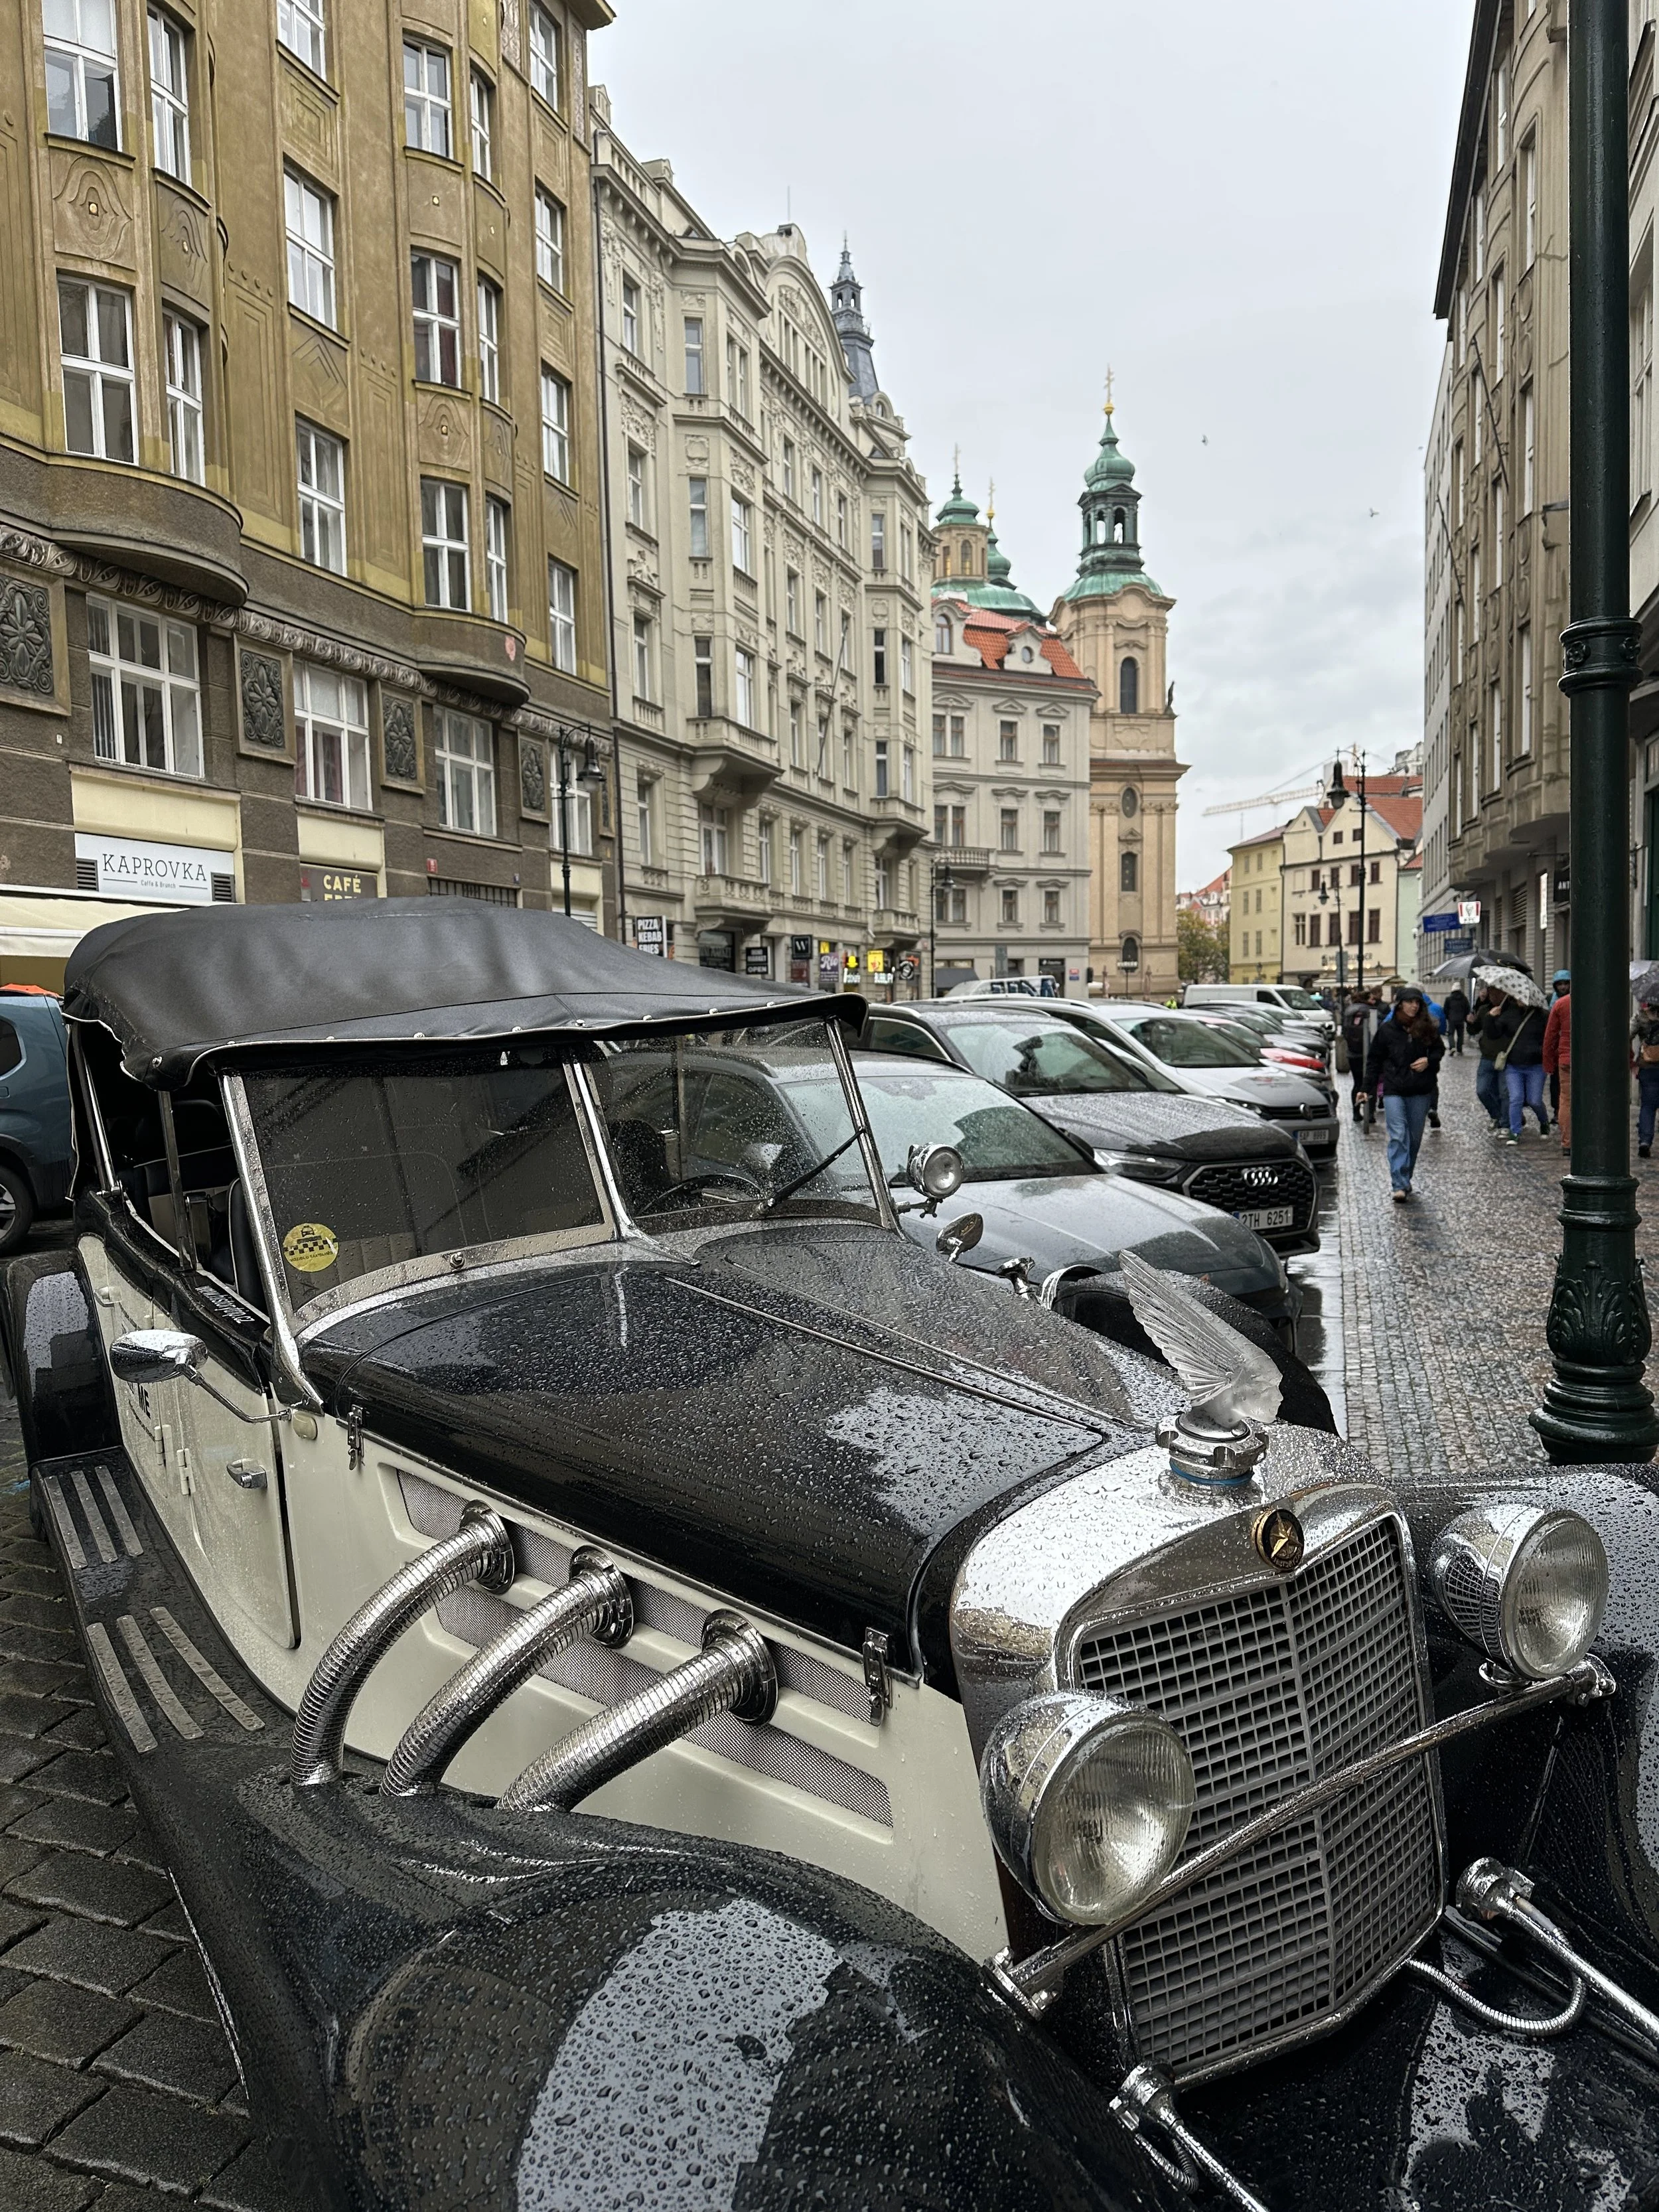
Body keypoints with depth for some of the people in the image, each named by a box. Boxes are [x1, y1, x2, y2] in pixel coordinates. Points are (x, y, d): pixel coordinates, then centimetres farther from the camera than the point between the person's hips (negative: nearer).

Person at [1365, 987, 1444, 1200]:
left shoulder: (1428, 1028, 2)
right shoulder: (1386, 1029, -2)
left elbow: (1439, 1049, 16)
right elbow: (1374, 1059, 4)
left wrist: (1429, 1060, -6)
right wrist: (1368, 1087, -1)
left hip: (1420, 1091, 3)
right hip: (1394, 1090, -3)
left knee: (1414, 1138, 10)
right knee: (1398, 1137, -12)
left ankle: (1406, 1179, 26)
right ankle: (1400, 1186, -17)